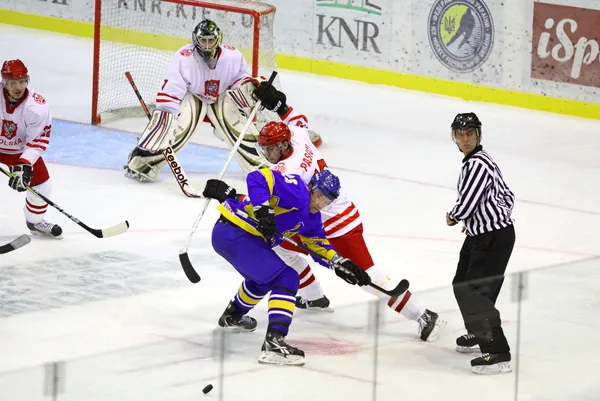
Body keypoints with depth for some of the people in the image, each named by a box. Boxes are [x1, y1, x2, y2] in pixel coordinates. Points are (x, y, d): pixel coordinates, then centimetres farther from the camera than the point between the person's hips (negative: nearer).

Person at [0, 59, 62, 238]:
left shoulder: (38, 107, -26)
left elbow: (38, 141, -22)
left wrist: (24, 165, -33)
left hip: (22, 149, 1)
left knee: (41, 185, 3)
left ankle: (35, 221, 31)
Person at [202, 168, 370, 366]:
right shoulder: (297, 191, -14)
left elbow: (316, 239, 25)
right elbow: (258, 178, -23)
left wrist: (338, 261, 11)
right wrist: (263, 210, -32)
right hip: (233, 233, -11)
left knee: (263, 276, 36)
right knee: (286, 279, -14)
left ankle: (232, 316, 59)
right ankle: (273, 342, -24)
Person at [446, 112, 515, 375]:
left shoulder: (478, 164, -19)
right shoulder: (474, 161, 13)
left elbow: (466, 203, -22)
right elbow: (506, 196, 19)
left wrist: (453, 217, 0)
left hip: (495, 237, -11)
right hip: (481, 234, 11)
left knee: (476, 291, -15)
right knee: (462, 284, 22)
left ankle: (498, 353, -16)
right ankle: (478, 333, 43)